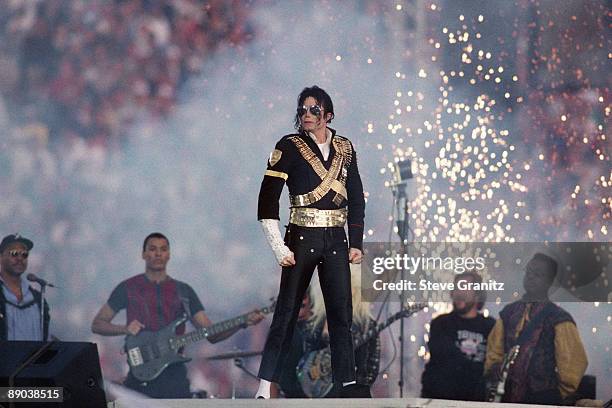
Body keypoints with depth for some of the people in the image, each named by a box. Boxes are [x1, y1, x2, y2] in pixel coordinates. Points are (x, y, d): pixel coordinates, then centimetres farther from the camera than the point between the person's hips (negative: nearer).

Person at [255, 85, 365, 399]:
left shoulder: (344, 148, 10)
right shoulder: (289, 147, -3)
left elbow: (356, 199, 15)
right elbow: (268, 201, -7)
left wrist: (356, 243, 7)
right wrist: (279, 249, -11)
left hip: (336, 241, 3)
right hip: (302, 240, -3)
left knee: (341, 314, 0)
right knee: (286, 313, -4)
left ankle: (348, 386, 1)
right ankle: (265, 389, -2)